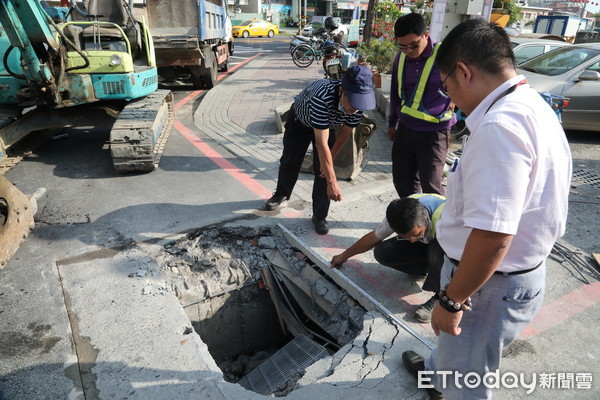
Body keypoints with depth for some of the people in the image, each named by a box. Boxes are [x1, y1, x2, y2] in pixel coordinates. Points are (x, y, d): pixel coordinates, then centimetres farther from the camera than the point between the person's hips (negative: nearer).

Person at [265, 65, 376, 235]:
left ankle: (319, 216, 10)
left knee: (323, 170, -6)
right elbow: (321, 143, -46)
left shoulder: (359, 102, -31)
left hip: (326, 125, 3)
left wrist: (329, 159, -9)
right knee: (290, 161, 15)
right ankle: (281, 194, 43)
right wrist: (332, 182, -46)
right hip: (299, 120, -3)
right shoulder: (322, 97, -47)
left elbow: (345, 132, -13)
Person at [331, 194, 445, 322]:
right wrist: (344, 256, 2)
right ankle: (432, 269, 1)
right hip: (426, 241, 4)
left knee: (437, 250, -40)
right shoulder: (399, 214, -27)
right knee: (382, 253, -17)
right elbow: (373, 237, -9)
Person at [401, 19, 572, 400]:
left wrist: (451, 299, -21)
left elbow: (492, 235, -34)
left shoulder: (499, 126, -30)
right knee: (459, 343, 36)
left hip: (490, 283, -10)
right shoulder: (534, 106, 3)